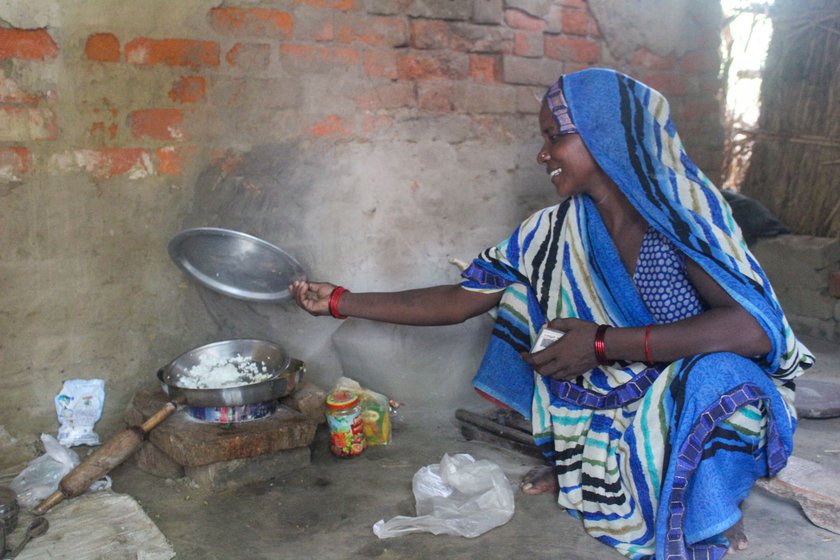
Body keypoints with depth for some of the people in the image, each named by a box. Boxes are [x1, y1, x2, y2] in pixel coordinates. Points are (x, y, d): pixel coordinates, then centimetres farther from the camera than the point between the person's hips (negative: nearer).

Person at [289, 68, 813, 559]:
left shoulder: (686, 209, -15)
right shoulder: (555, 233, -3)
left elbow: (755, 328, -27)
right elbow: (458, 301, -1)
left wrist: (604, 343, -30)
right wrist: (339, 301, -2)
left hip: (701, 401, -4)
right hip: (617, 411, 4)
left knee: (713, 375, -34)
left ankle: (710, 510, -4)